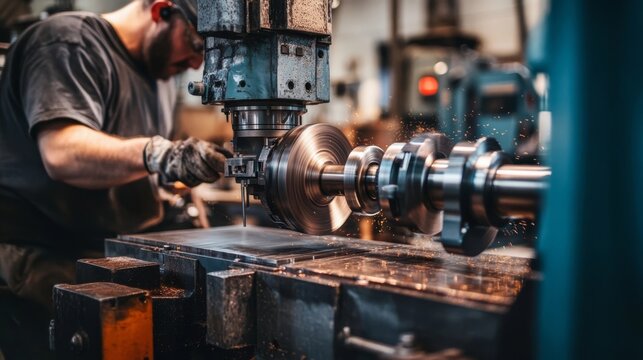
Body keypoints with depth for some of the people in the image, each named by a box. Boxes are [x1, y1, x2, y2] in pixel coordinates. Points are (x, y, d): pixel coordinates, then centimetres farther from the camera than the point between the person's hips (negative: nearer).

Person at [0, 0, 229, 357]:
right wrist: (157, 155, -39)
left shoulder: (160, 72, 16)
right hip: (38, 251, -7)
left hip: (111, 247, 8)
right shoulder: (70, 42, -9)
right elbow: (61, 153, -25)